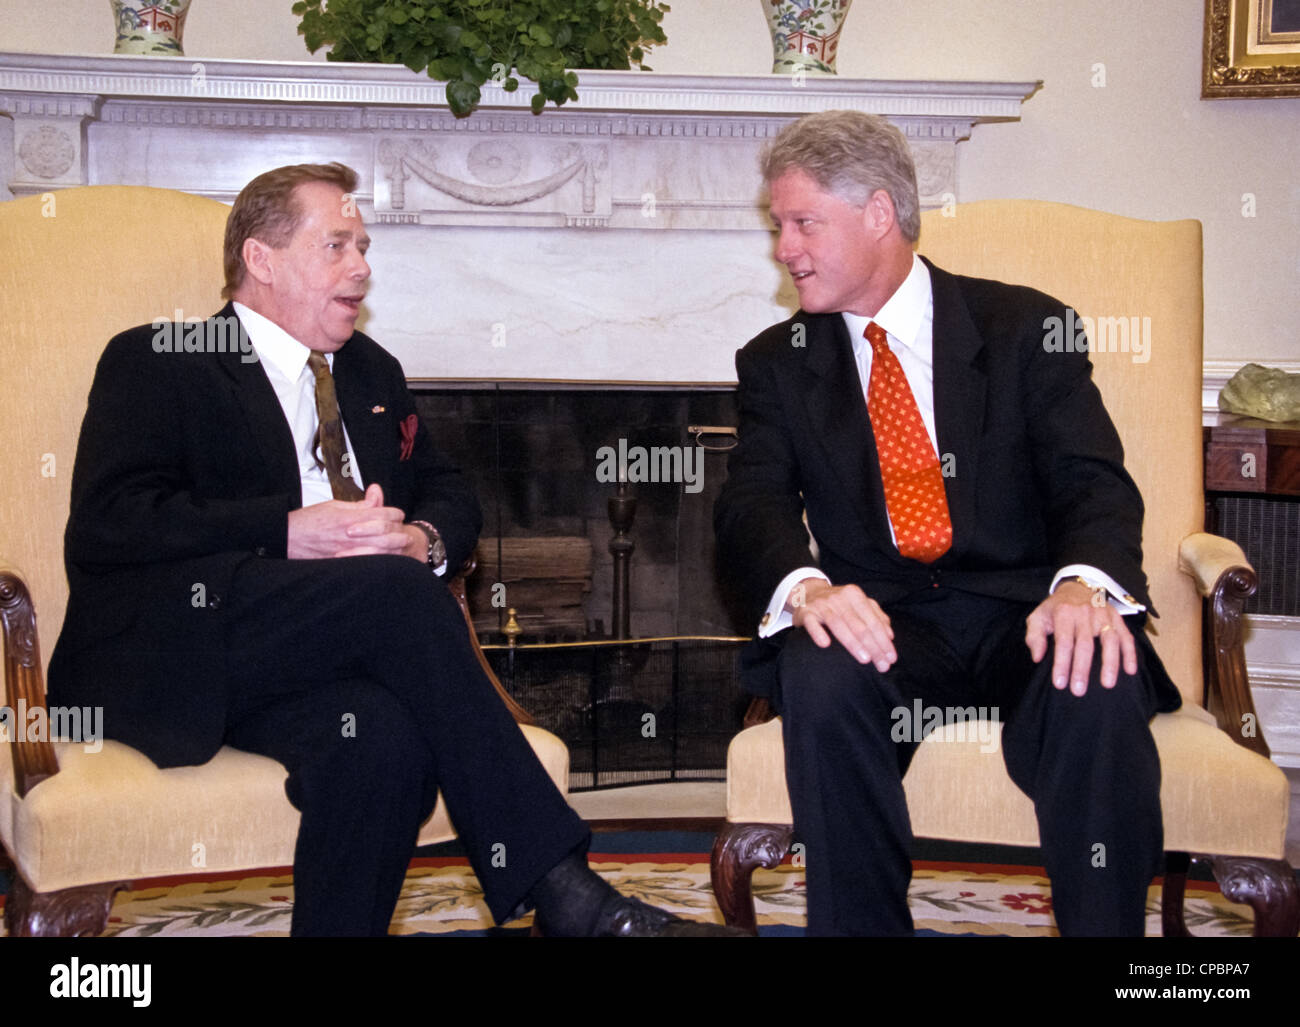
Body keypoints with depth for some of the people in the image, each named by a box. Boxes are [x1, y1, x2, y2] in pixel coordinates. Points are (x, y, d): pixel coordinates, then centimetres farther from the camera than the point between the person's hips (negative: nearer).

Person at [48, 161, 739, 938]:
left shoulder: (372, 373, 27)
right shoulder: (155, 363, 7)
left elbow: (451, 496, 24)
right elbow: (104, 526, -7)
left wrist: (424, 540, -3)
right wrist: (290, 533, -17)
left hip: (310, 664, 5)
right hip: (175, 658, -4)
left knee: (382, 735, -34)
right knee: (399, 590, -31)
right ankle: (559, 890, -29)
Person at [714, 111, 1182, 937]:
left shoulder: (1026, 329, 7)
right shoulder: (777, 363, 14)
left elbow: (1095, 482, -3)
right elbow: (752, 504, -1)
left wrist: (1084, 584, -27)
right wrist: (805, 586, -26)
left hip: (1022, 614, -1)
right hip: (878, 619, 1)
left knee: (1098, 688, -34)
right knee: (823, 682, -33)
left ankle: (1106, 928, -20)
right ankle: (862, 928, -18)